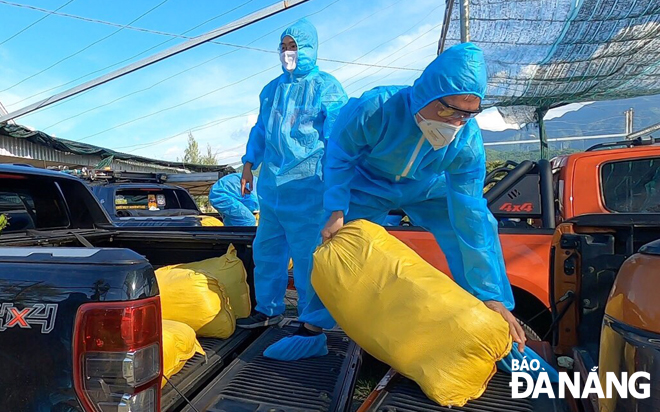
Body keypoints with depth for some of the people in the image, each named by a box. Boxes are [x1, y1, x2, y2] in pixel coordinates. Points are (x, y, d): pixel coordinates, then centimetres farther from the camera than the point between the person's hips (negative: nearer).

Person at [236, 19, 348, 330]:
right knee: (266, 248, 13)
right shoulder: (272, 89, 17)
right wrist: (249, 164, 18)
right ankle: (268, 310, 29)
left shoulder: (326, 87, -2)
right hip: (271, 183, 7)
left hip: (306, 186, -7)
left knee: (307, 253, -1)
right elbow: (260, 130, 24)